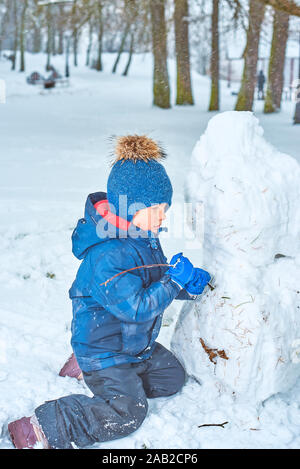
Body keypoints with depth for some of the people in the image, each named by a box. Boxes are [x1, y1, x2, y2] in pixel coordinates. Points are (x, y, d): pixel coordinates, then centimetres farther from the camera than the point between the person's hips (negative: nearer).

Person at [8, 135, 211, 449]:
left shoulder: (143, 238, 1)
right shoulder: (108, 256, -33)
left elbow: (154, 282, 14)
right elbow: (137, 307, -34)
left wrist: (188, 286, -4)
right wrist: (174, 281, -29)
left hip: (137, 344, 10)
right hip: (104, 349, -10)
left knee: (173, 376, 20)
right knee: (127, 412, -15)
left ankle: (89, 369, 23)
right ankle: (42, 429, -10)